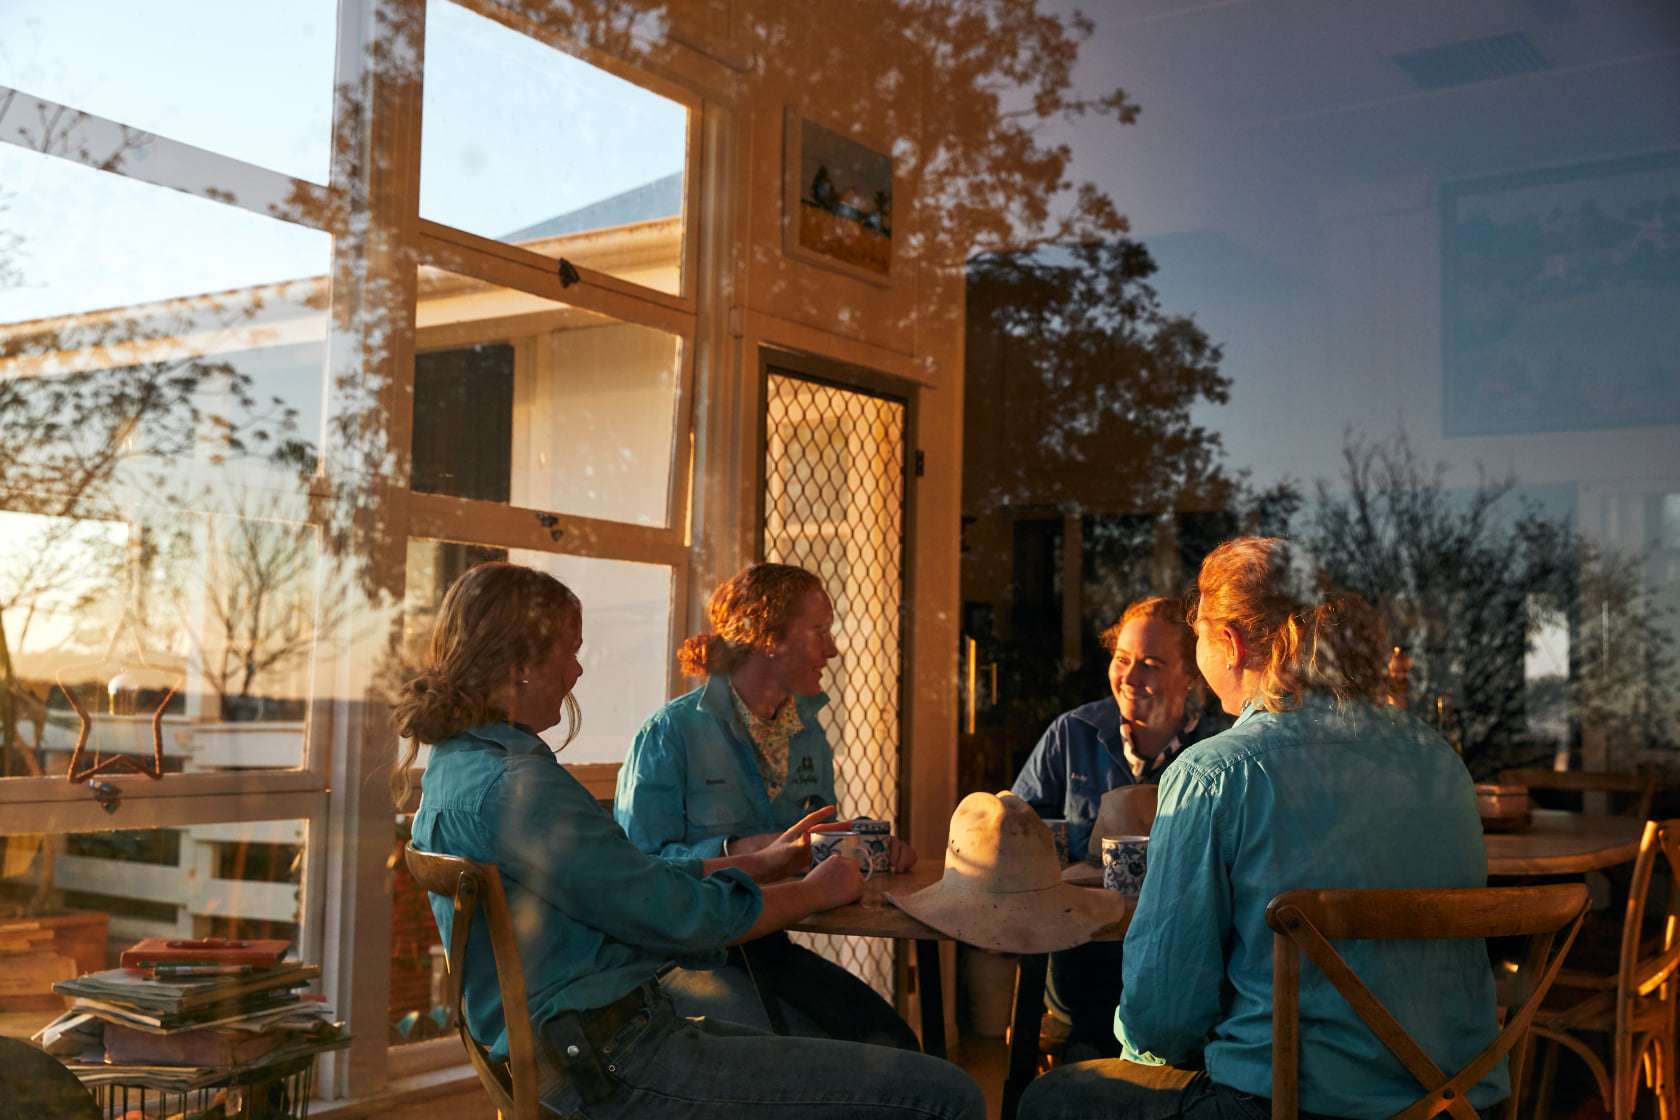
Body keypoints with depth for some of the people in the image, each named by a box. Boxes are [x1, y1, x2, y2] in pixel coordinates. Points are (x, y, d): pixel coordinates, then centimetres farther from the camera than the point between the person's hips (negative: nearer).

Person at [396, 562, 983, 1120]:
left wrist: (760, 863, 19)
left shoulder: (456, 764, 13)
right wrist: (816, 891, -2)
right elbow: (676, 917, -19)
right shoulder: (512, 786, -21)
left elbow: (633, 880, 19)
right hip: (616, 1069, -11)